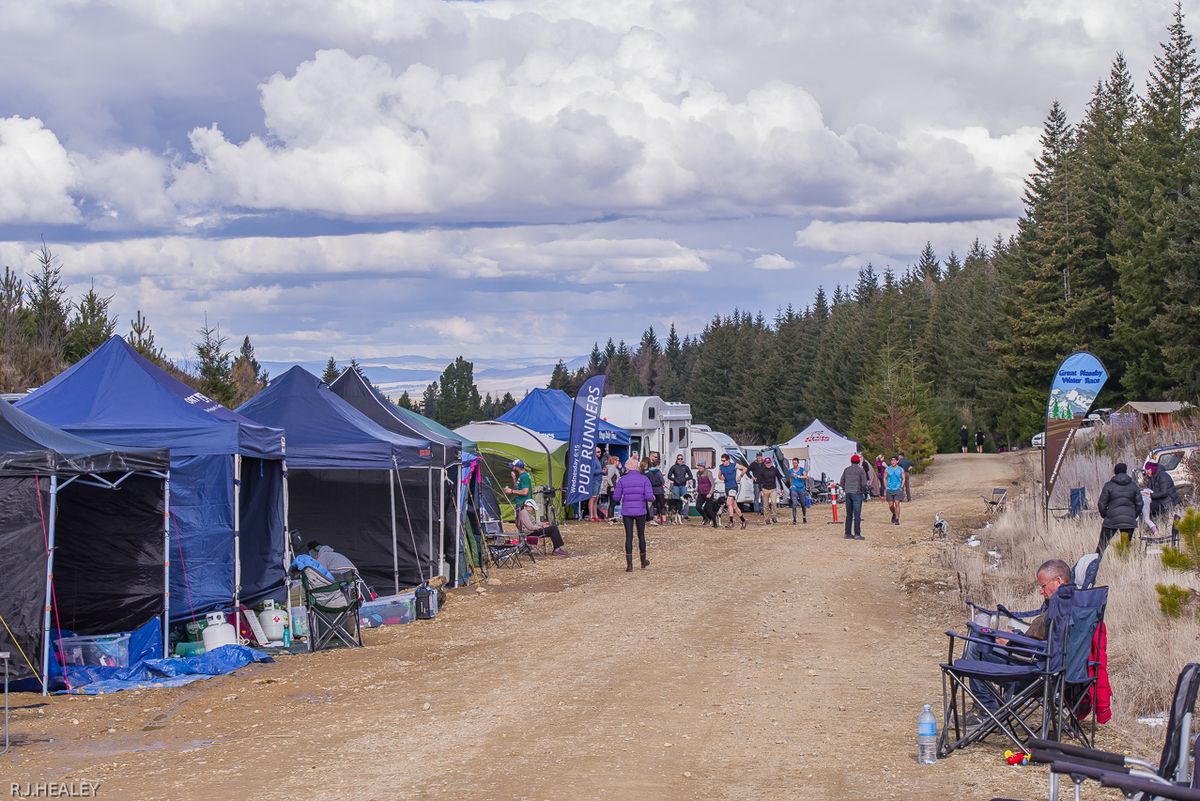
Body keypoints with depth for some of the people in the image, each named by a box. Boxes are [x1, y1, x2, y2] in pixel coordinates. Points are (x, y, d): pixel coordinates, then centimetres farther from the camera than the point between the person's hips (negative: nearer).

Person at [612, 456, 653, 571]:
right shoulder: (644, 479, -4)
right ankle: (643, 562, 29)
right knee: (641, 535, 15)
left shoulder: (622, 480, -4)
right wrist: (652, 499, 10)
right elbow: (649, 496, -12)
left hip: (627, 511, 0)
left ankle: (629, 565, -3)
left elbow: (616, 498, -5)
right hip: (640, 511, 0)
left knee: (629, 537, 2)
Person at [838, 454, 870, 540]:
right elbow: (864, 483, -12)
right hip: (857, 493, -5)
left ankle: (848, 533, 13)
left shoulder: (846, 470, 7)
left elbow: (842, 482, 9)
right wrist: (864, 491, 5)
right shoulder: (860, 470, -8)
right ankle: (857, 534, -6)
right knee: (857, 515, -4)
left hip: (848, 494, 5)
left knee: (849, 514, 11)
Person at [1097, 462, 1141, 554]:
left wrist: (1105, 515, 14)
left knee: (1102, 544, 5)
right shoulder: (1133, 486, 6)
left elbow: (1102, 504, -2)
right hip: (1129, 521, 3)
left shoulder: (1109, 485, -2)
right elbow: (1139, 504, 7)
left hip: (1111, 520, -2)